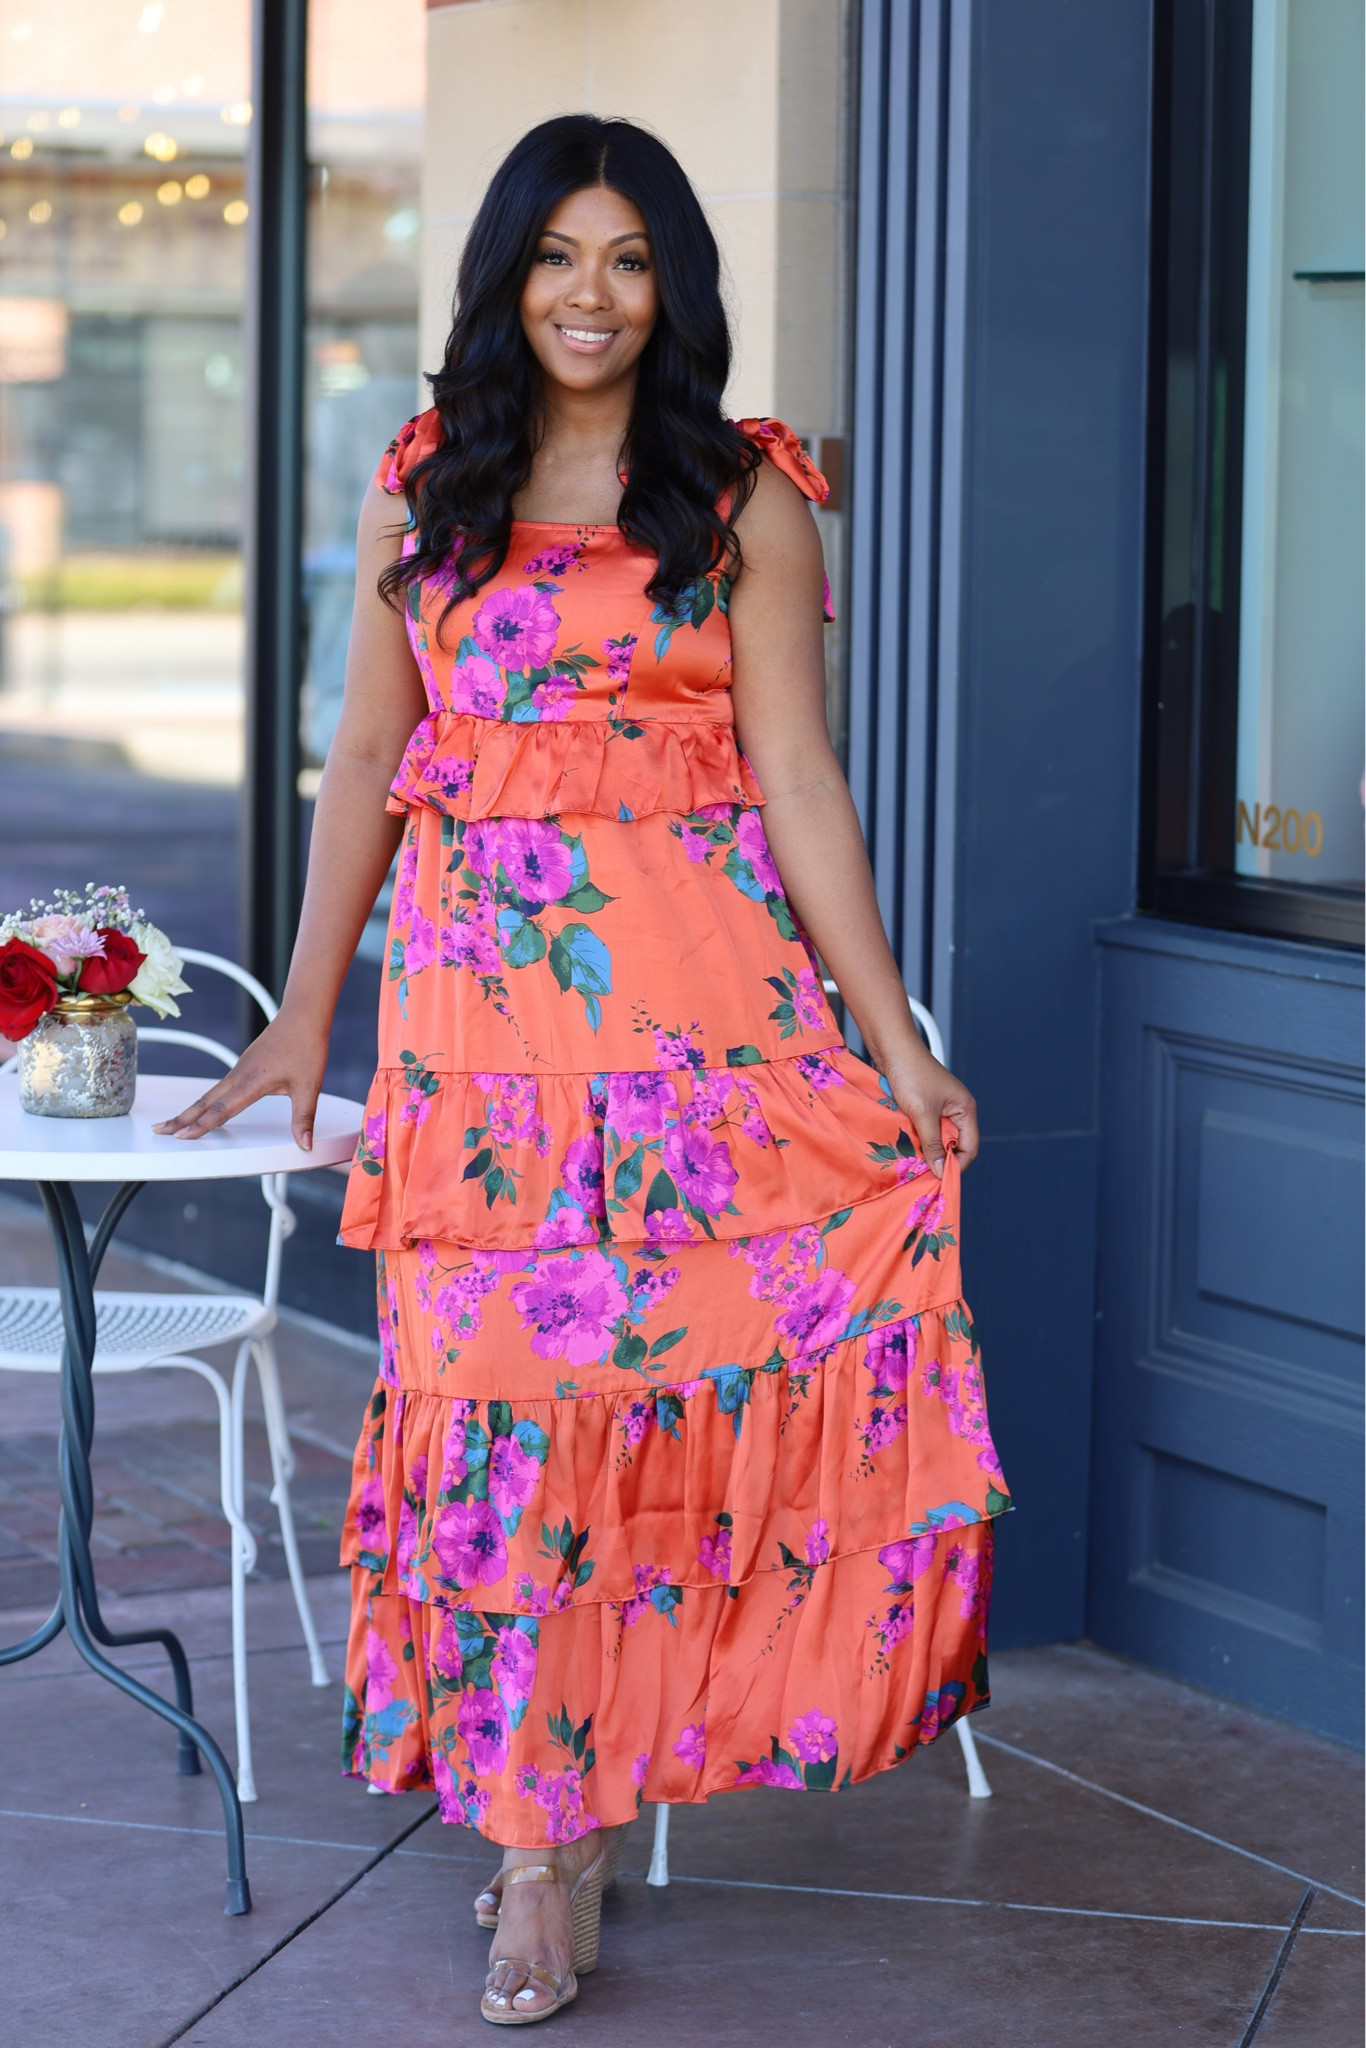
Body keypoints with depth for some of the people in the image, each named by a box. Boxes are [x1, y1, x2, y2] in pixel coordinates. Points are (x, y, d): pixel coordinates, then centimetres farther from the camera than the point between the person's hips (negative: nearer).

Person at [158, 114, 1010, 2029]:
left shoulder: (740, 496, 5)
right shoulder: (424, 485, 11)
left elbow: (795, 776, 2)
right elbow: (366, 757, 13)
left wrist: (895, 1035, -4)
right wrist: (304, 1016, 10)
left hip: (704, 991, -1)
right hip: (479, 993, 2)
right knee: (503, 1378, -2)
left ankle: (582, 1772, 3)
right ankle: (542, 1834, 8)